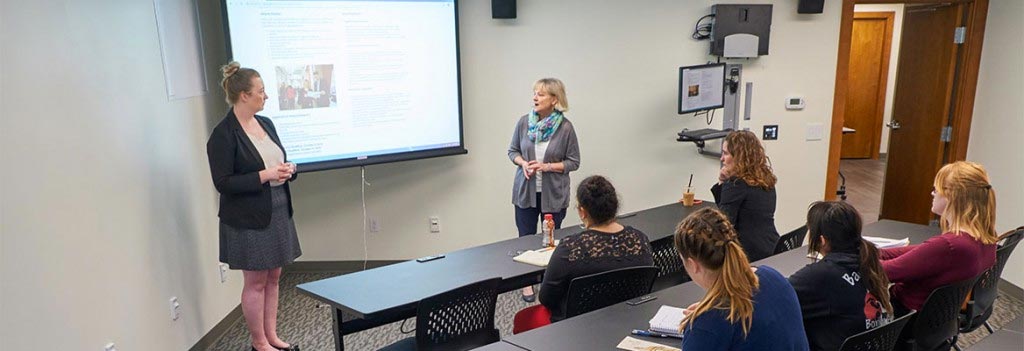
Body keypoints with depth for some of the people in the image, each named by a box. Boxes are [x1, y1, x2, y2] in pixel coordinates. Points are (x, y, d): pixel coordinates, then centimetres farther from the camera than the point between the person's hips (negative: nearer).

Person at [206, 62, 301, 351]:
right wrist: (265, 175, -22)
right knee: (255, 282, 6)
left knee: (273, 278, 14)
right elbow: (223, 183, -17)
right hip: (249, 219, -7)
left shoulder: (265, 123, 7)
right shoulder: (223, 135, -15)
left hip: (278, 212, 7)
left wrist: (287, 169, -4)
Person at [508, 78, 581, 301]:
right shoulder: (524, 122, -5)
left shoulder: (565, 127, -12)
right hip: (526, 191, 2)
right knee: (526, 238, 10)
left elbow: (573, 162, -6)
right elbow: (512, 151, 7)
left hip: (554, 193, -2)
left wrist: (547, 167, -18)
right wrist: (523, 163, -13)